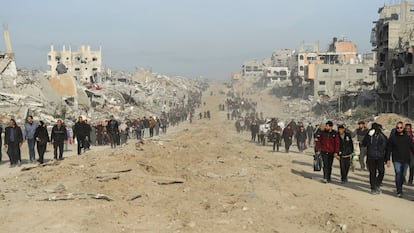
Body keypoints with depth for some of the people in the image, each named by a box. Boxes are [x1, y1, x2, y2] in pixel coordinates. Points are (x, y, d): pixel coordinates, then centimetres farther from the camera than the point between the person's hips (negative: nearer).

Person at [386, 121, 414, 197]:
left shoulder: (407, 137, 6)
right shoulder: (392, 137, 1)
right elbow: (389, 149, 4)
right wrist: (388, 160, -1)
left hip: (406, 160, 2)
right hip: (396, 160, -2)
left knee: (402, 176, 9)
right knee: (398, 174, -16)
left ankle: (399, 188, 26)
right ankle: (399, 191, -14)